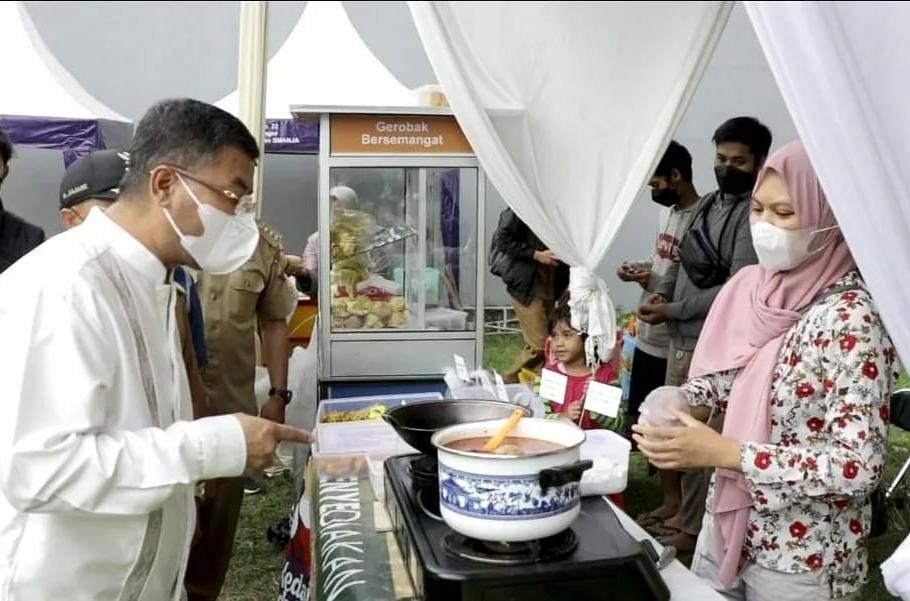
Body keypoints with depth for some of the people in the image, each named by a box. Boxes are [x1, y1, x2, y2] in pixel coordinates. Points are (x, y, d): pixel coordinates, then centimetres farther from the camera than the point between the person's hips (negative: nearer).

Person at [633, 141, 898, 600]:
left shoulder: (851, 317, -22)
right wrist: (678, 405, -10)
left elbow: (860, 466, -25)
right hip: (727, 521, 6)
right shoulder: (752, 287, -3)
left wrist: (724, 452, -28)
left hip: (800, 557, -6)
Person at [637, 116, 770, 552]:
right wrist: (663, 289, 1)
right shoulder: (708, 203, 12)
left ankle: (694, 526, 15)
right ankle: (676, 504, 35)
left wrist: (671, 311, -18)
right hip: (682, 338, 9)